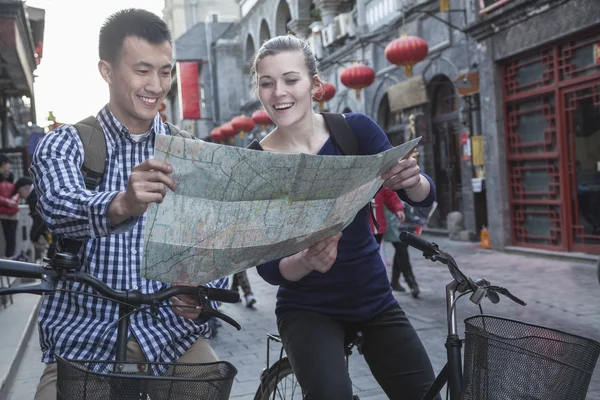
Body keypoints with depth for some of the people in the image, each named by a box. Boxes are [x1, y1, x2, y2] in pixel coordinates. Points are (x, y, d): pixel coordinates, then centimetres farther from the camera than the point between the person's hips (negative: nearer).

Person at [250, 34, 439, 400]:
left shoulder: (356, 129, -8)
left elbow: (424, 197, -12)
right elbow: (269, 268, -14)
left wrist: (412, 178, -35)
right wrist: (307, 261, -35)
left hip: (375, 300, 3)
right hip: (309, 310, -2)